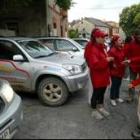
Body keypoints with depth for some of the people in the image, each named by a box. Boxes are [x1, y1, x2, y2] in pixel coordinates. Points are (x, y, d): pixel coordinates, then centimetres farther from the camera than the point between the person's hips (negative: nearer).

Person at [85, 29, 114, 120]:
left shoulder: (103, 47, 9)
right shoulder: (93, 50, -22)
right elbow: (95, 65, -31)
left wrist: (109, 59, 7)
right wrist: (106, 60, -28)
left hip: (104, 75, 9)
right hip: (97, 76, -9)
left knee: (102, 92, 20)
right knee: (96, 93, 6)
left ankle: (101, 108, 39)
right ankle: (94, 111, 23)